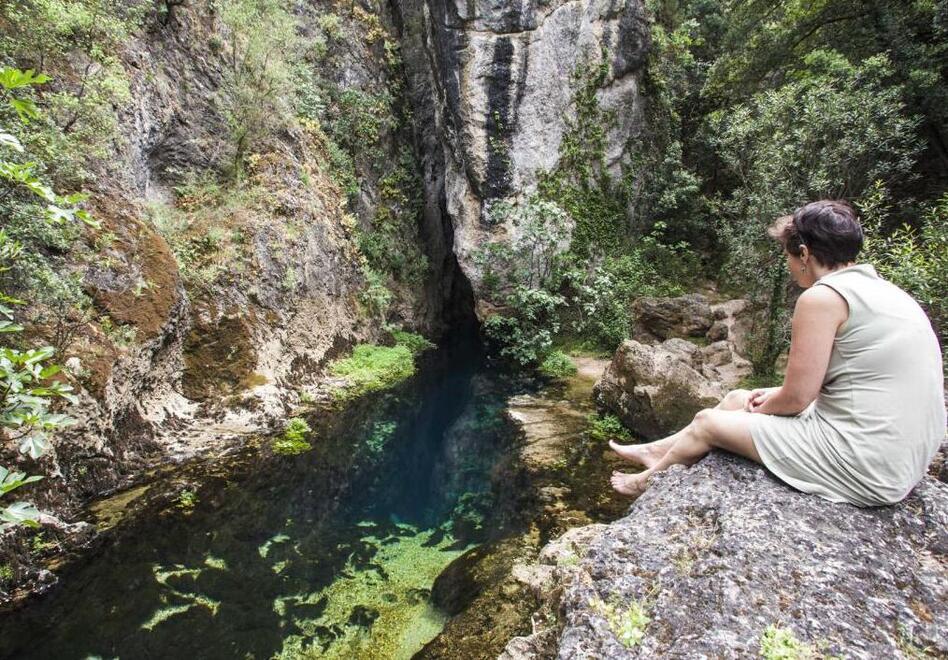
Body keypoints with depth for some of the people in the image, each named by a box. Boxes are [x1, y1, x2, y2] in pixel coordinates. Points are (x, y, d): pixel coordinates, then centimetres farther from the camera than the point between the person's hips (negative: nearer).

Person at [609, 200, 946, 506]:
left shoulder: (822, 296, -19)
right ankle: (657, 450, 34)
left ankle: (647, 481, 31)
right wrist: (776, 395, 15)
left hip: (863, 467, -9)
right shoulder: (884, 290, 10)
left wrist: (764, 406, 5)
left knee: (707, 422, 5)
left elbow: (796, 399, -16)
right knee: (737, 398, 18)